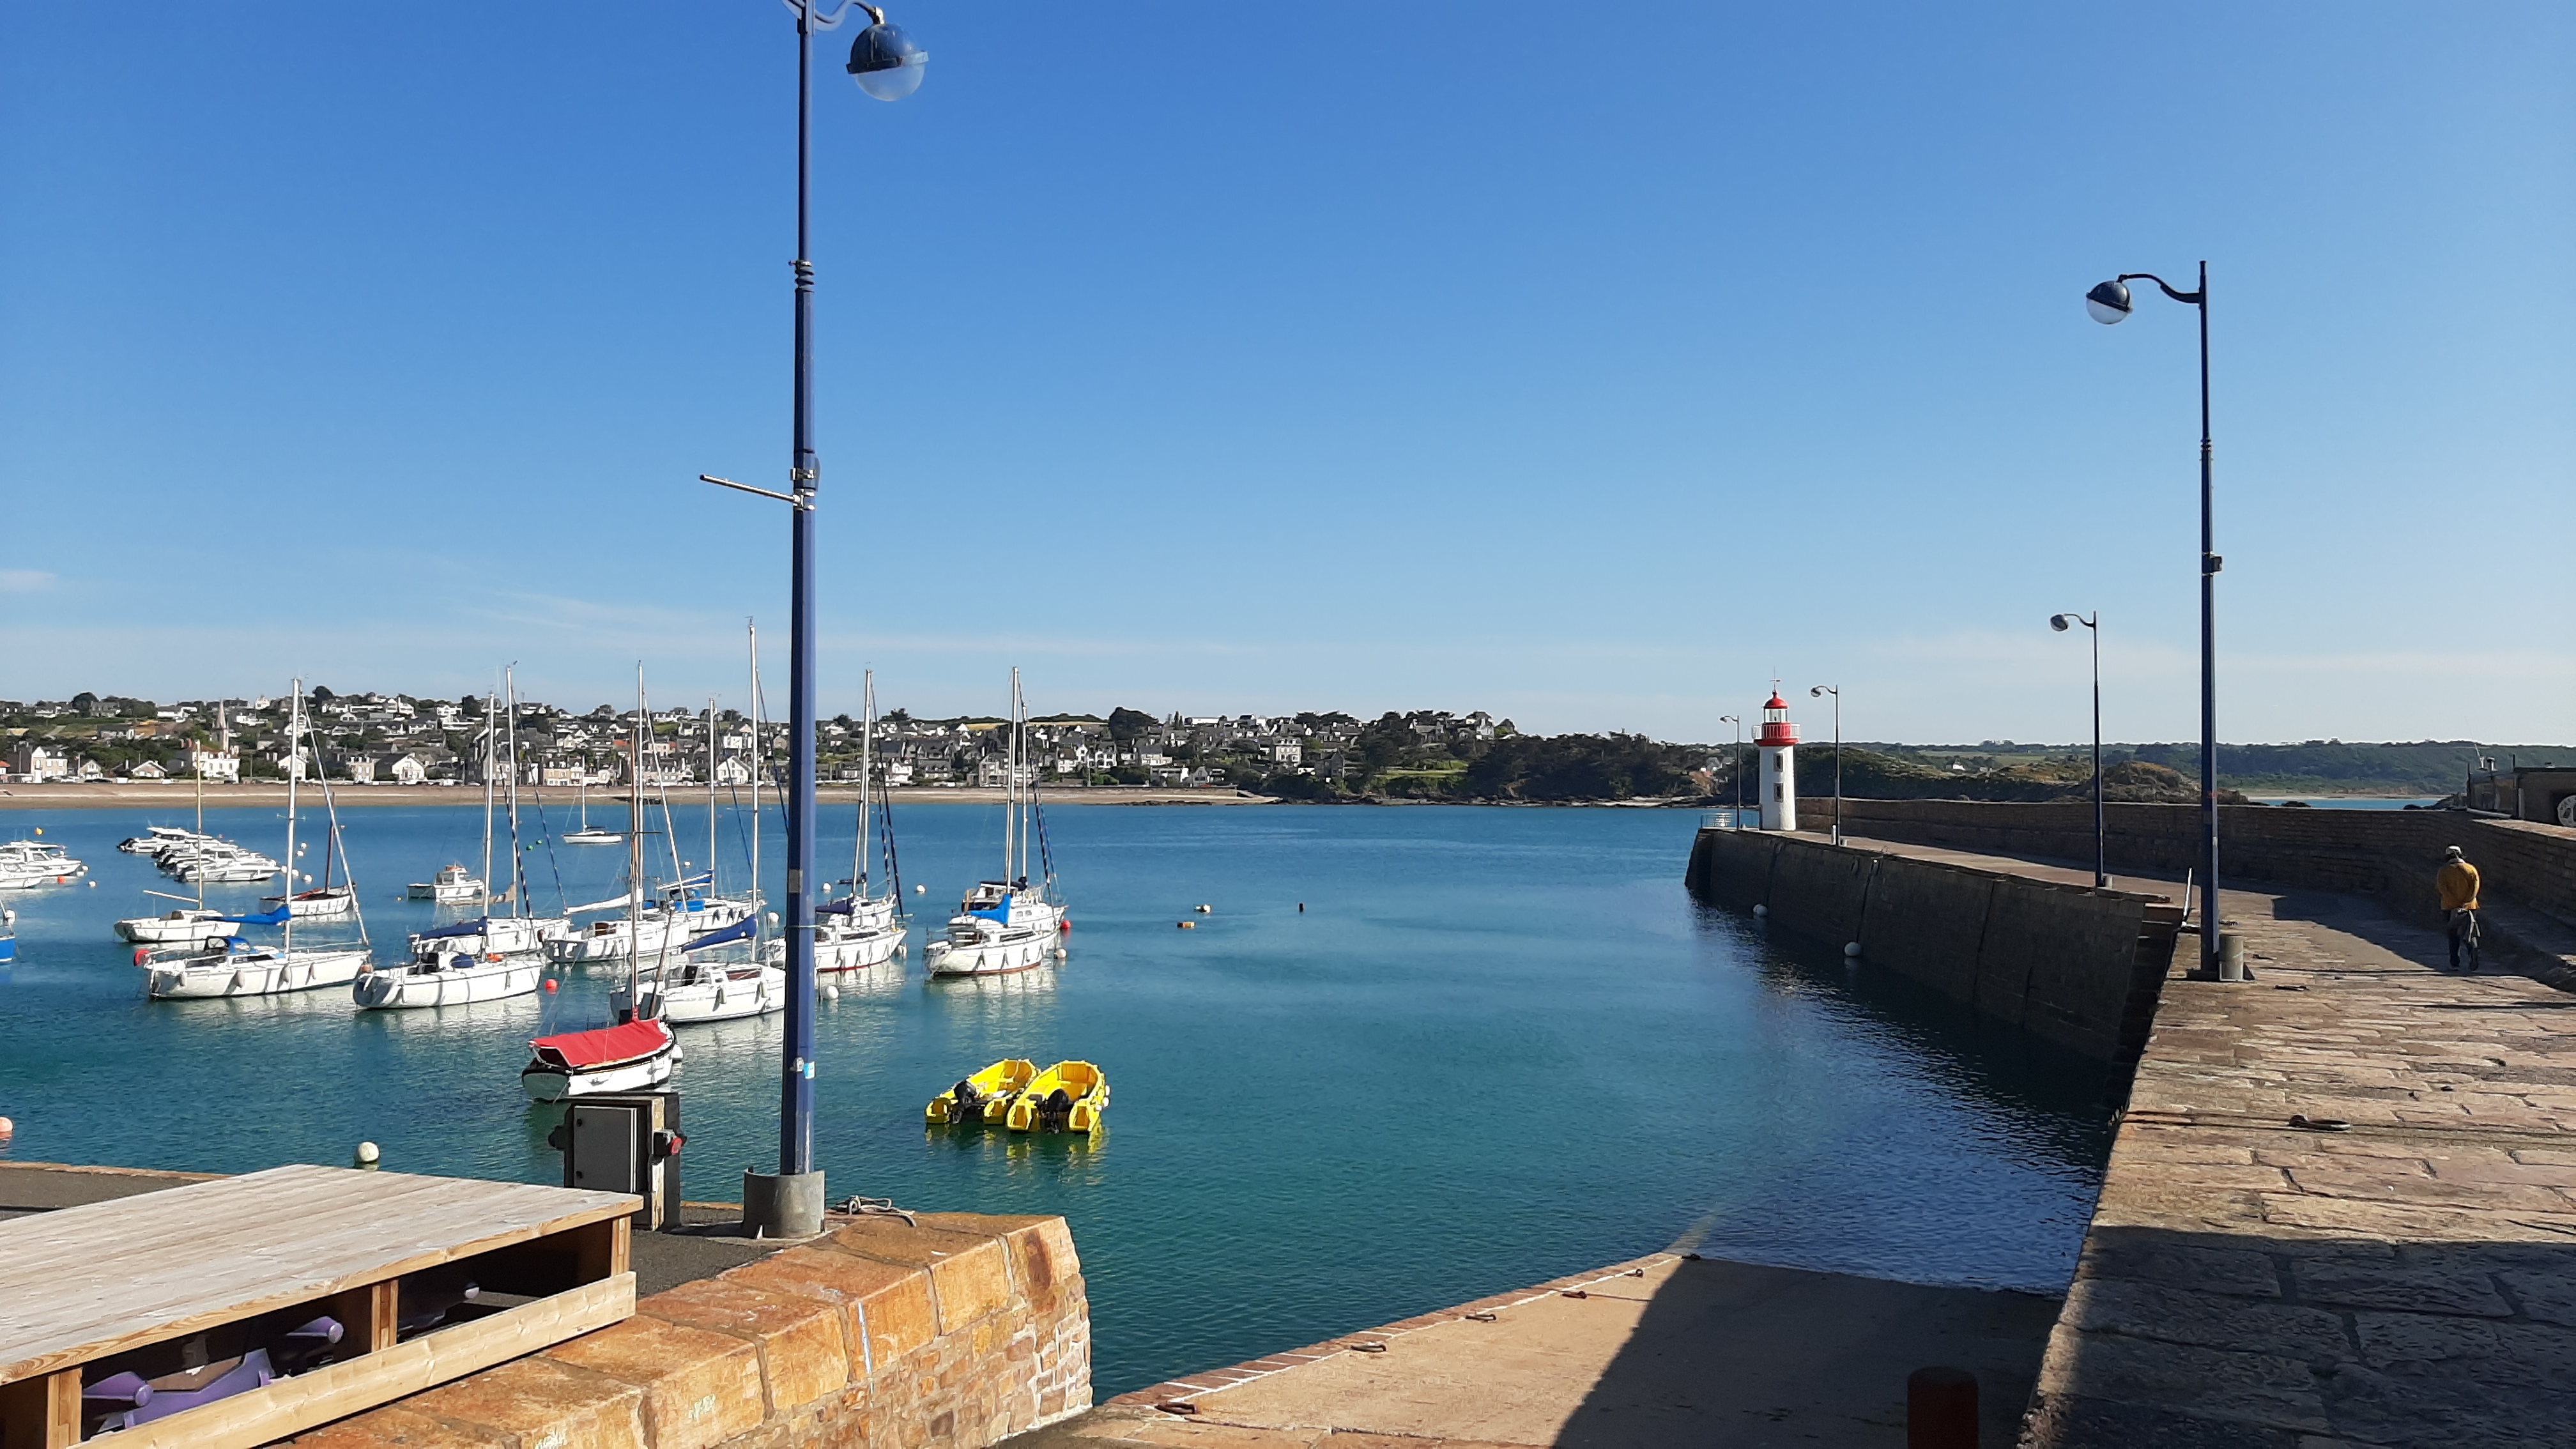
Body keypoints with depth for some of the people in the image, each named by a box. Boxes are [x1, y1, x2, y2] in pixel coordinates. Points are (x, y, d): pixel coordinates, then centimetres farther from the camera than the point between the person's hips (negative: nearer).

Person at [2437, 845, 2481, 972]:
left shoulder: (2443, 871, 2)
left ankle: (2455, 963, 5)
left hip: (2451, 908, -1)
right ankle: (2473, 947, -24)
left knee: (2453, 935, 8)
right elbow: (2475, 886, -7)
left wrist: (2454, 904, -16)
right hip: (2470, 907, 1)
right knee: (2470, 933, 7)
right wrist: (2466, 902, -13)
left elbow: (2442, 888, -12)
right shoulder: (2471, 869, 6)